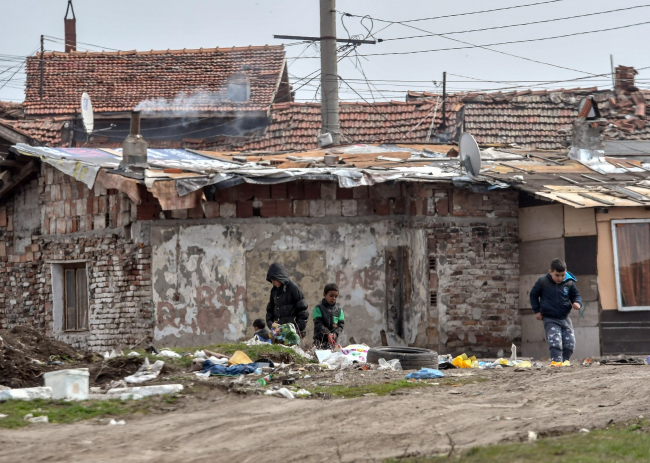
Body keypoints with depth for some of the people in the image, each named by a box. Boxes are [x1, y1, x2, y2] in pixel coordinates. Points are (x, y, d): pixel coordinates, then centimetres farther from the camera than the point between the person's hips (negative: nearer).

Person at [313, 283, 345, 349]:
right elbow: (318, 324, -10)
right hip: (320, 340, -3)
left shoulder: (339, 310, 11)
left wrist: (335, 333, -15)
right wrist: (328, 334, -23)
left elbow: (341, 325, 6)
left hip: (333, 342, 3)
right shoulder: (318, 309, -1)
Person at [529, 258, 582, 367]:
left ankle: (565, 360, 19)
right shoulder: (543, 282, -5)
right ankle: (556, 361, -20)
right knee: (555, 341, -18)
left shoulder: (569, 283, -1)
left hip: (564, 318, 3)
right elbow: (533, 295, 7)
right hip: (550, 319, -3)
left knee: (570, 342, 3)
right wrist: (537, 311, 2)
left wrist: (577, 303, -14)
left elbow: (576, 295, 10)